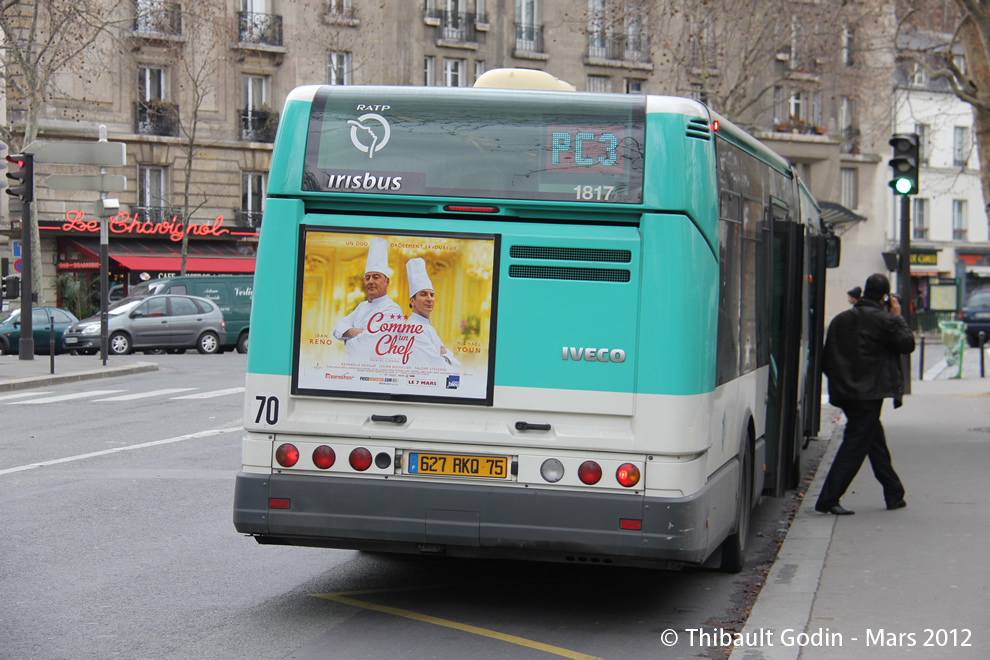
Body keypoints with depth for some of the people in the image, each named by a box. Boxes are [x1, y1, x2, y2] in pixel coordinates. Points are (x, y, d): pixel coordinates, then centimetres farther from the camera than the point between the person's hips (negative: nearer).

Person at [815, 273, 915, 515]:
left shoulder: (840, 320, 9)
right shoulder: (885, 320, -11)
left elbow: (827, 360, 11)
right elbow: (907, 344, 0)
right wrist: (898, 317, 9)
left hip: (846, 393, 8)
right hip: (870, 393, -7)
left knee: (876, 442, 18)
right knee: (855, 445, -6)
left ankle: (894, 495, 28)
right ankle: (828, 499, -11)